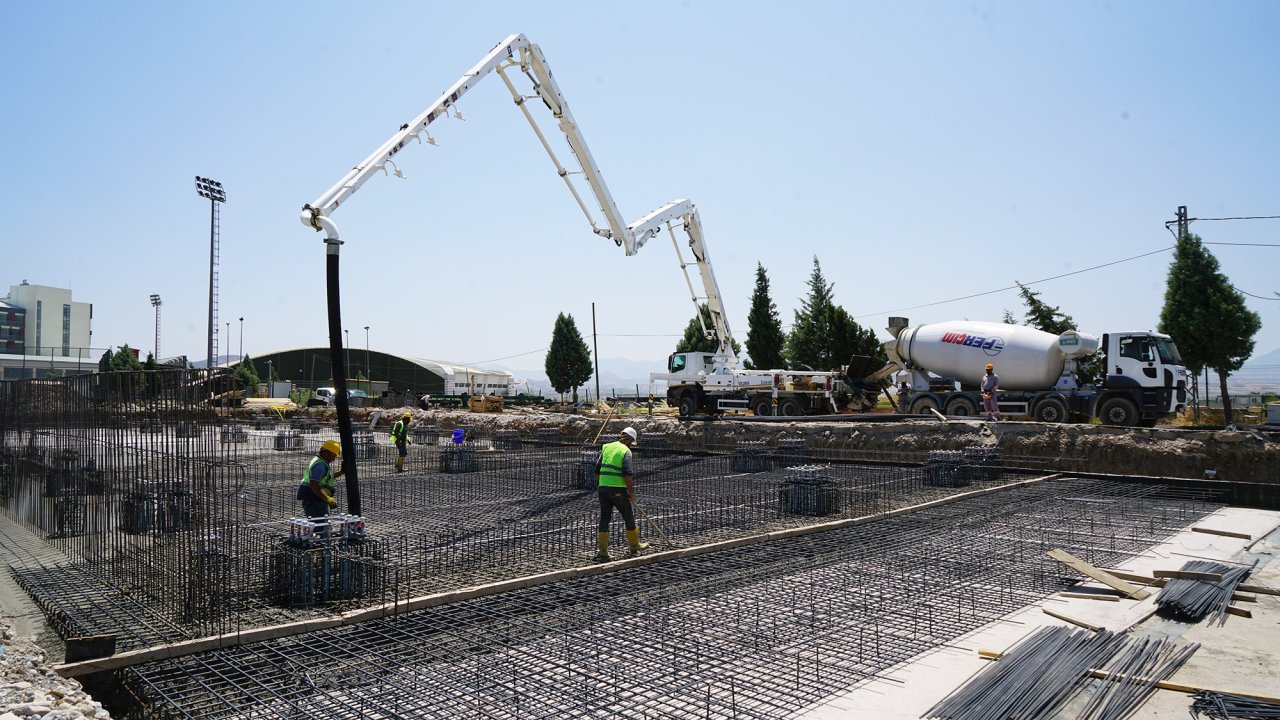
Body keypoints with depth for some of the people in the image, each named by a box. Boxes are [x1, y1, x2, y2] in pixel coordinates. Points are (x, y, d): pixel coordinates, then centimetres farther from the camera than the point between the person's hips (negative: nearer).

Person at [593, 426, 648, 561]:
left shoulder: (606, 447, 10)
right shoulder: (625, 451, -7)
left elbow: (597, 470, 11)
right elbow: (628, 474, -17)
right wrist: (631, 492, -8)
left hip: (603, 489, 5)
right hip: (618, 490, -5)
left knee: (604, 520, 7)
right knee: (629, 517, 13)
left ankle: (602, 552, 2)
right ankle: (634, 545, 29)